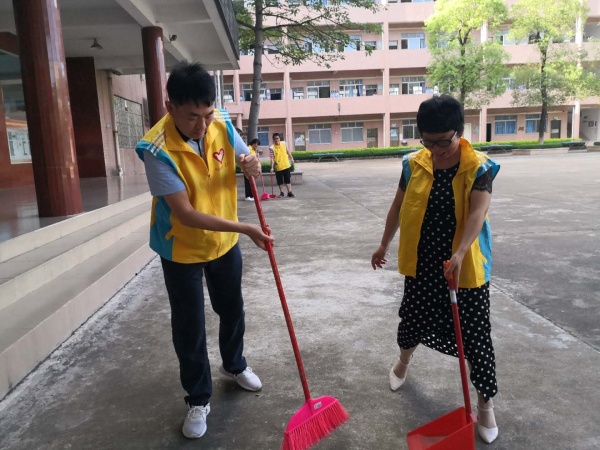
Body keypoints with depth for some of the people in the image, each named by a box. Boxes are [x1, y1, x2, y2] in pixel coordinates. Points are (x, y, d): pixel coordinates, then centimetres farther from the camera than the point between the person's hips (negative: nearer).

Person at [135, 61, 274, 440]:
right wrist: (244, 228, -34)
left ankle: (234, 365, 49)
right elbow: (185, 214, -31)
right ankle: (199, 400, 29)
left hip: (224, 241, 5)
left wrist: (251, 164, -22)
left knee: (232, 310, 22)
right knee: (189, 328, 7)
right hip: (181, 250, -4)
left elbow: (244, 157, 4)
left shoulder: (222, 124, -14)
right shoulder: (159, 150, -29)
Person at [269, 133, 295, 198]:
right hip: (278, 167, -3)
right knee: (280, 181, 8)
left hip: (286, 165, 3)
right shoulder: (272, 148, -14)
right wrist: (272, 167, -24)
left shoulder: (283, 144, -1)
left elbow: (288, 151, 15)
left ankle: (289, 192, 16)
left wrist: (291, 158, 17)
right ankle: (281, 193, 22)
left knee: (288, 180, 8)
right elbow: (272, 158, -18)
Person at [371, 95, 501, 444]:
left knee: (476, 334, 4)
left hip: (466, 265, -3)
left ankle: (486, 404, 23)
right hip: (422, 262, 3)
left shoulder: (479, 167, -12)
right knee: (413, 316, 19)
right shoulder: (414, 164, -3)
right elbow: (398, 207, 8)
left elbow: (478, 213, -23)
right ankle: (404, 360, 51)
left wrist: (460, 253, -38)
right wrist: (384, 245, 15)